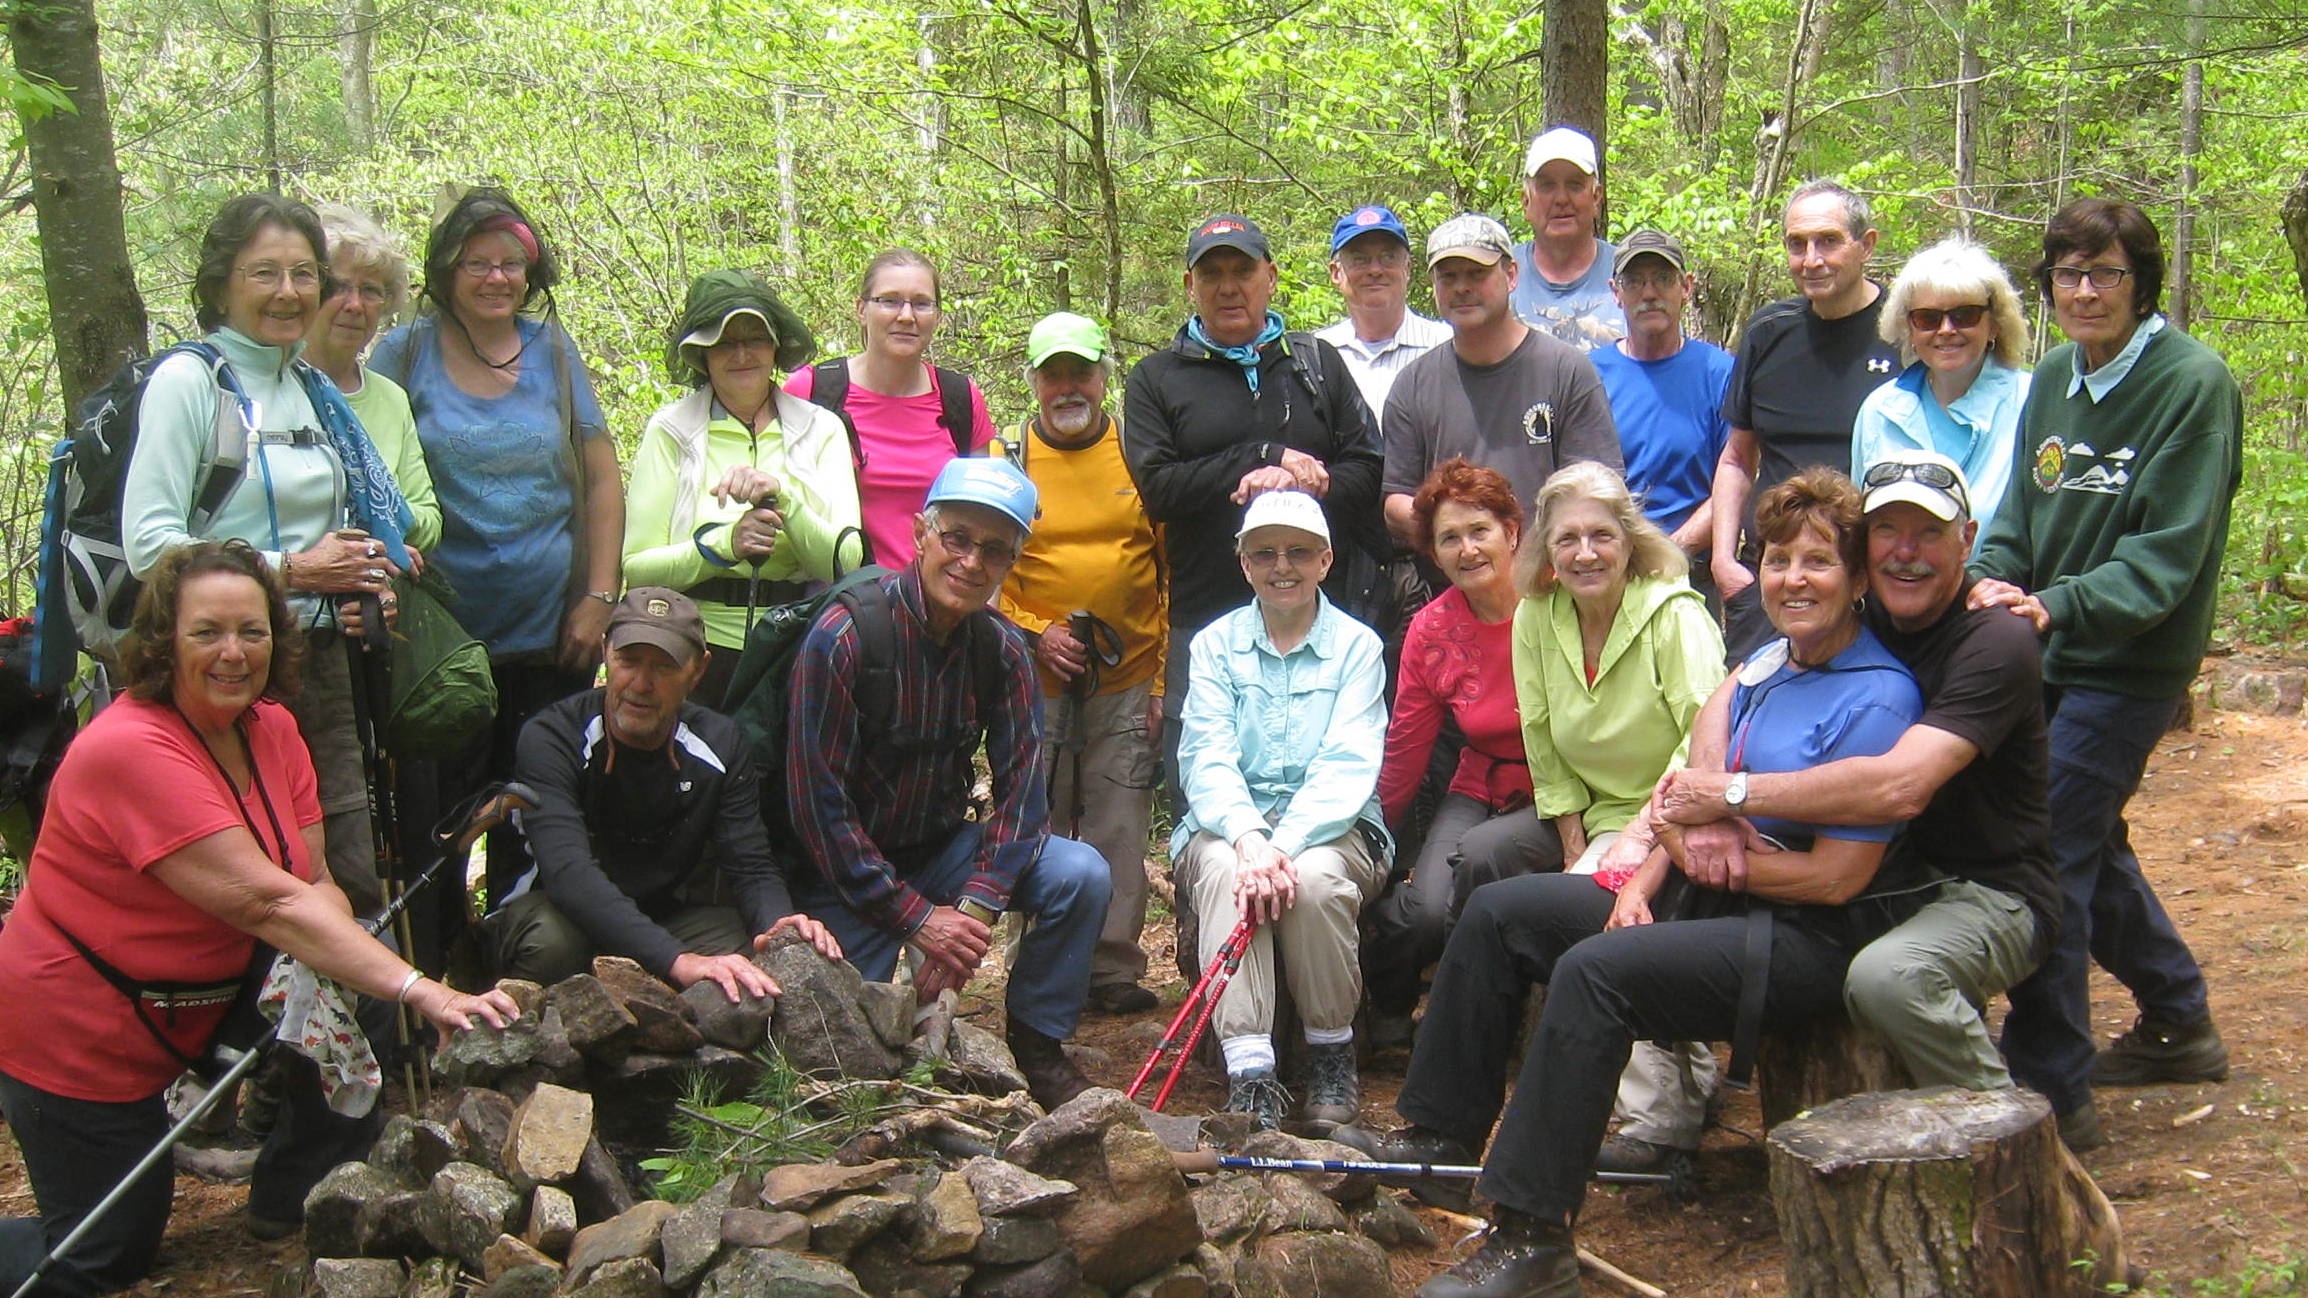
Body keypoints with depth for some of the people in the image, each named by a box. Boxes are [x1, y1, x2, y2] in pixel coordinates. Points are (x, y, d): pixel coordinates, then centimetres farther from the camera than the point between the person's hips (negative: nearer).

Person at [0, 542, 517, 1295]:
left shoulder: (270, 728, -4)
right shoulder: (129, 749, -29)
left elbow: (314, 884, -8)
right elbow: (269, 902, -36)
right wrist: (419, 991, -41)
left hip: (205, 999, 7)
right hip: (78, 1035, -7)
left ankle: (286, 1203, 7)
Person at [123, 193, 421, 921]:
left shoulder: (315, 389, 14)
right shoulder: (188, 381, -8)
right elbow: (148, 544, -17)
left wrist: (361, 572, 6)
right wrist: (288, 569, -17)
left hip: (322, 661, 7)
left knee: (355, 884, 7)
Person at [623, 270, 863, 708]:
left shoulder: (821, 429, 8)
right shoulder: (671, 430, 5)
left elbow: (847, 562, -2)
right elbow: (637, 567, -2)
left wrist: (782, 498, -17)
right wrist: (725, 544, -17)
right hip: (697, 652, -1)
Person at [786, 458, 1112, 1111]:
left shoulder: (1002, 648, -4)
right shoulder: (844, 637, -21)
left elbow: (1021, 789, -7)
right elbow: (818, 804, -21)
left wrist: (976, 908, -23)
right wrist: (916, 916, -23)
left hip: (942, 846, 5)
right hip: (847, 869, -4)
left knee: (1081, 875, -18)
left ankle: (1037, 1043, 1)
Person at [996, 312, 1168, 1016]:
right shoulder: (1005, 459, 5)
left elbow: (1174, 570, 7)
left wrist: (1166, 678, 1)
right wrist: (1033, 632, -9)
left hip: (1128, 678, 0)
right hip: (1035, 676, 0)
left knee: (1119, 826, 2)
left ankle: (1114, 967, 12)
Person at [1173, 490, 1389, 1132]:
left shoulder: (1357, 646, 4)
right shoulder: (1216, 644, 8)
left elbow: (1347, 765, -10)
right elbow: (1206, 756, -6)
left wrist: (1286, 845, -27)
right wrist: (1249, 837, -26)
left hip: (1331, 827, -1)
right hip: (1229, 824, 1)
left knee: (1316, 878, -34)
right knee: (1227, 874, -33)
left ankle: (1332, 1054, -12)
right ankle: (1248, 1073, -36)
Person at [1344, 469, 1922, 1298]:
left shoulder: (1876, 697, -14)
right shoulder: (1762, 668, 12)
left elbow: (1836, 878, -17)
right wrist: (1642, 884, -4)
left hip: (1810, 940, -9)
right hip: (1713, 898, 9)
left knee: (1593, 972, -31)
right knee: (1498, 911, 3)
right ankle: (1443, 1132, 9)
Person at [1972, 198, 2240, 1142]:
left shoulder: (2193, 384, -14)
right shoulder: (2056, 375, 7)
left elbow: (2167, 554, -19)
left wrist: (2060, 604, -33)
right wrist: (1993, 578, -12)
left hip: (2128, 665, -8)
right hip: (2048, 654, 8)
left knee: (2048, 859, -10)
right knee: (2089, 847, 19)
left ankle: (2048, 1085, 1)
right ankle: (2178, 1023, 38)